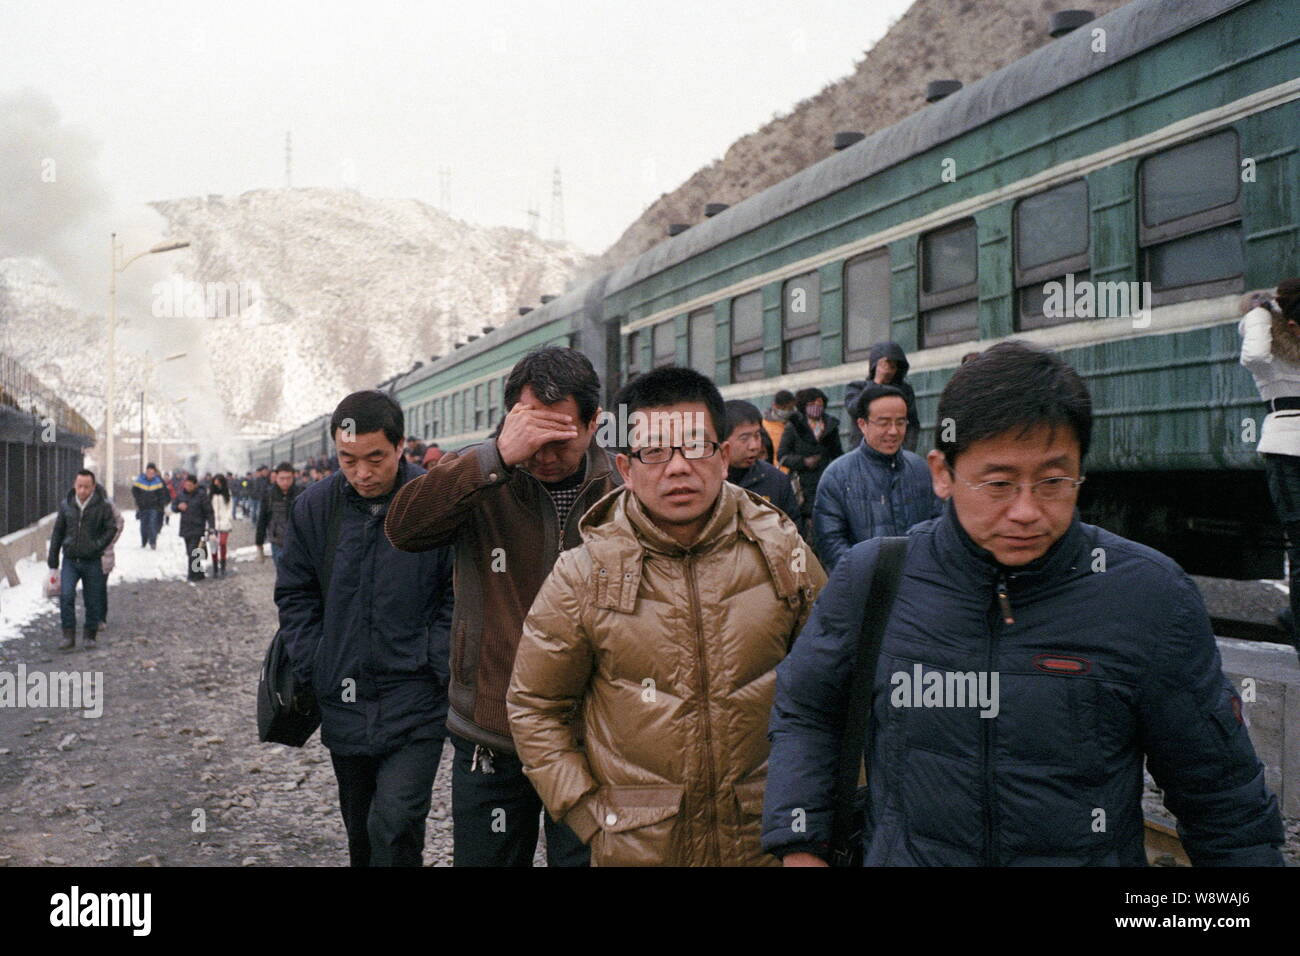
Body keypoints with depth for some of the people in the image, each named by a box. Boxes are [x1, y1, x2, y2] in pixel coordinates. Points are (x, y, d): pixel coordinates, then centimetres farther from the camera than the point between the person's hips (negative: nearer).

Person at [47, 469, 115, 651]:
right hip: (70, 560, 1)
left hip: (92, 562, -1)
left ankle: (90, 636, 21)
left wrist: (98, 545, -14)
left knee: (93, 601, 5)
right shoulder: (66, 505, 4)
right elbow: (57, 533, 11)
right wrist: (53, 561, 10)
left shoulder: (102, 506, -5)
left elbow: (111, 528, 0)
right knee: (66, 595, -15)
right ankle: (68, 635, -8)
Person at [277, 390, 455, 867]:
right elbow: (294, 595, 9)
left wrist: (439, 670, -11)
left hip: (417, 704, -4)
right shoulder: (314, 506, 1)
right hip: (345, 703, 4)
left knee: (394, 822, -16)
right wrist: (315, 672, 1)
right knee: (361, 833, 17)